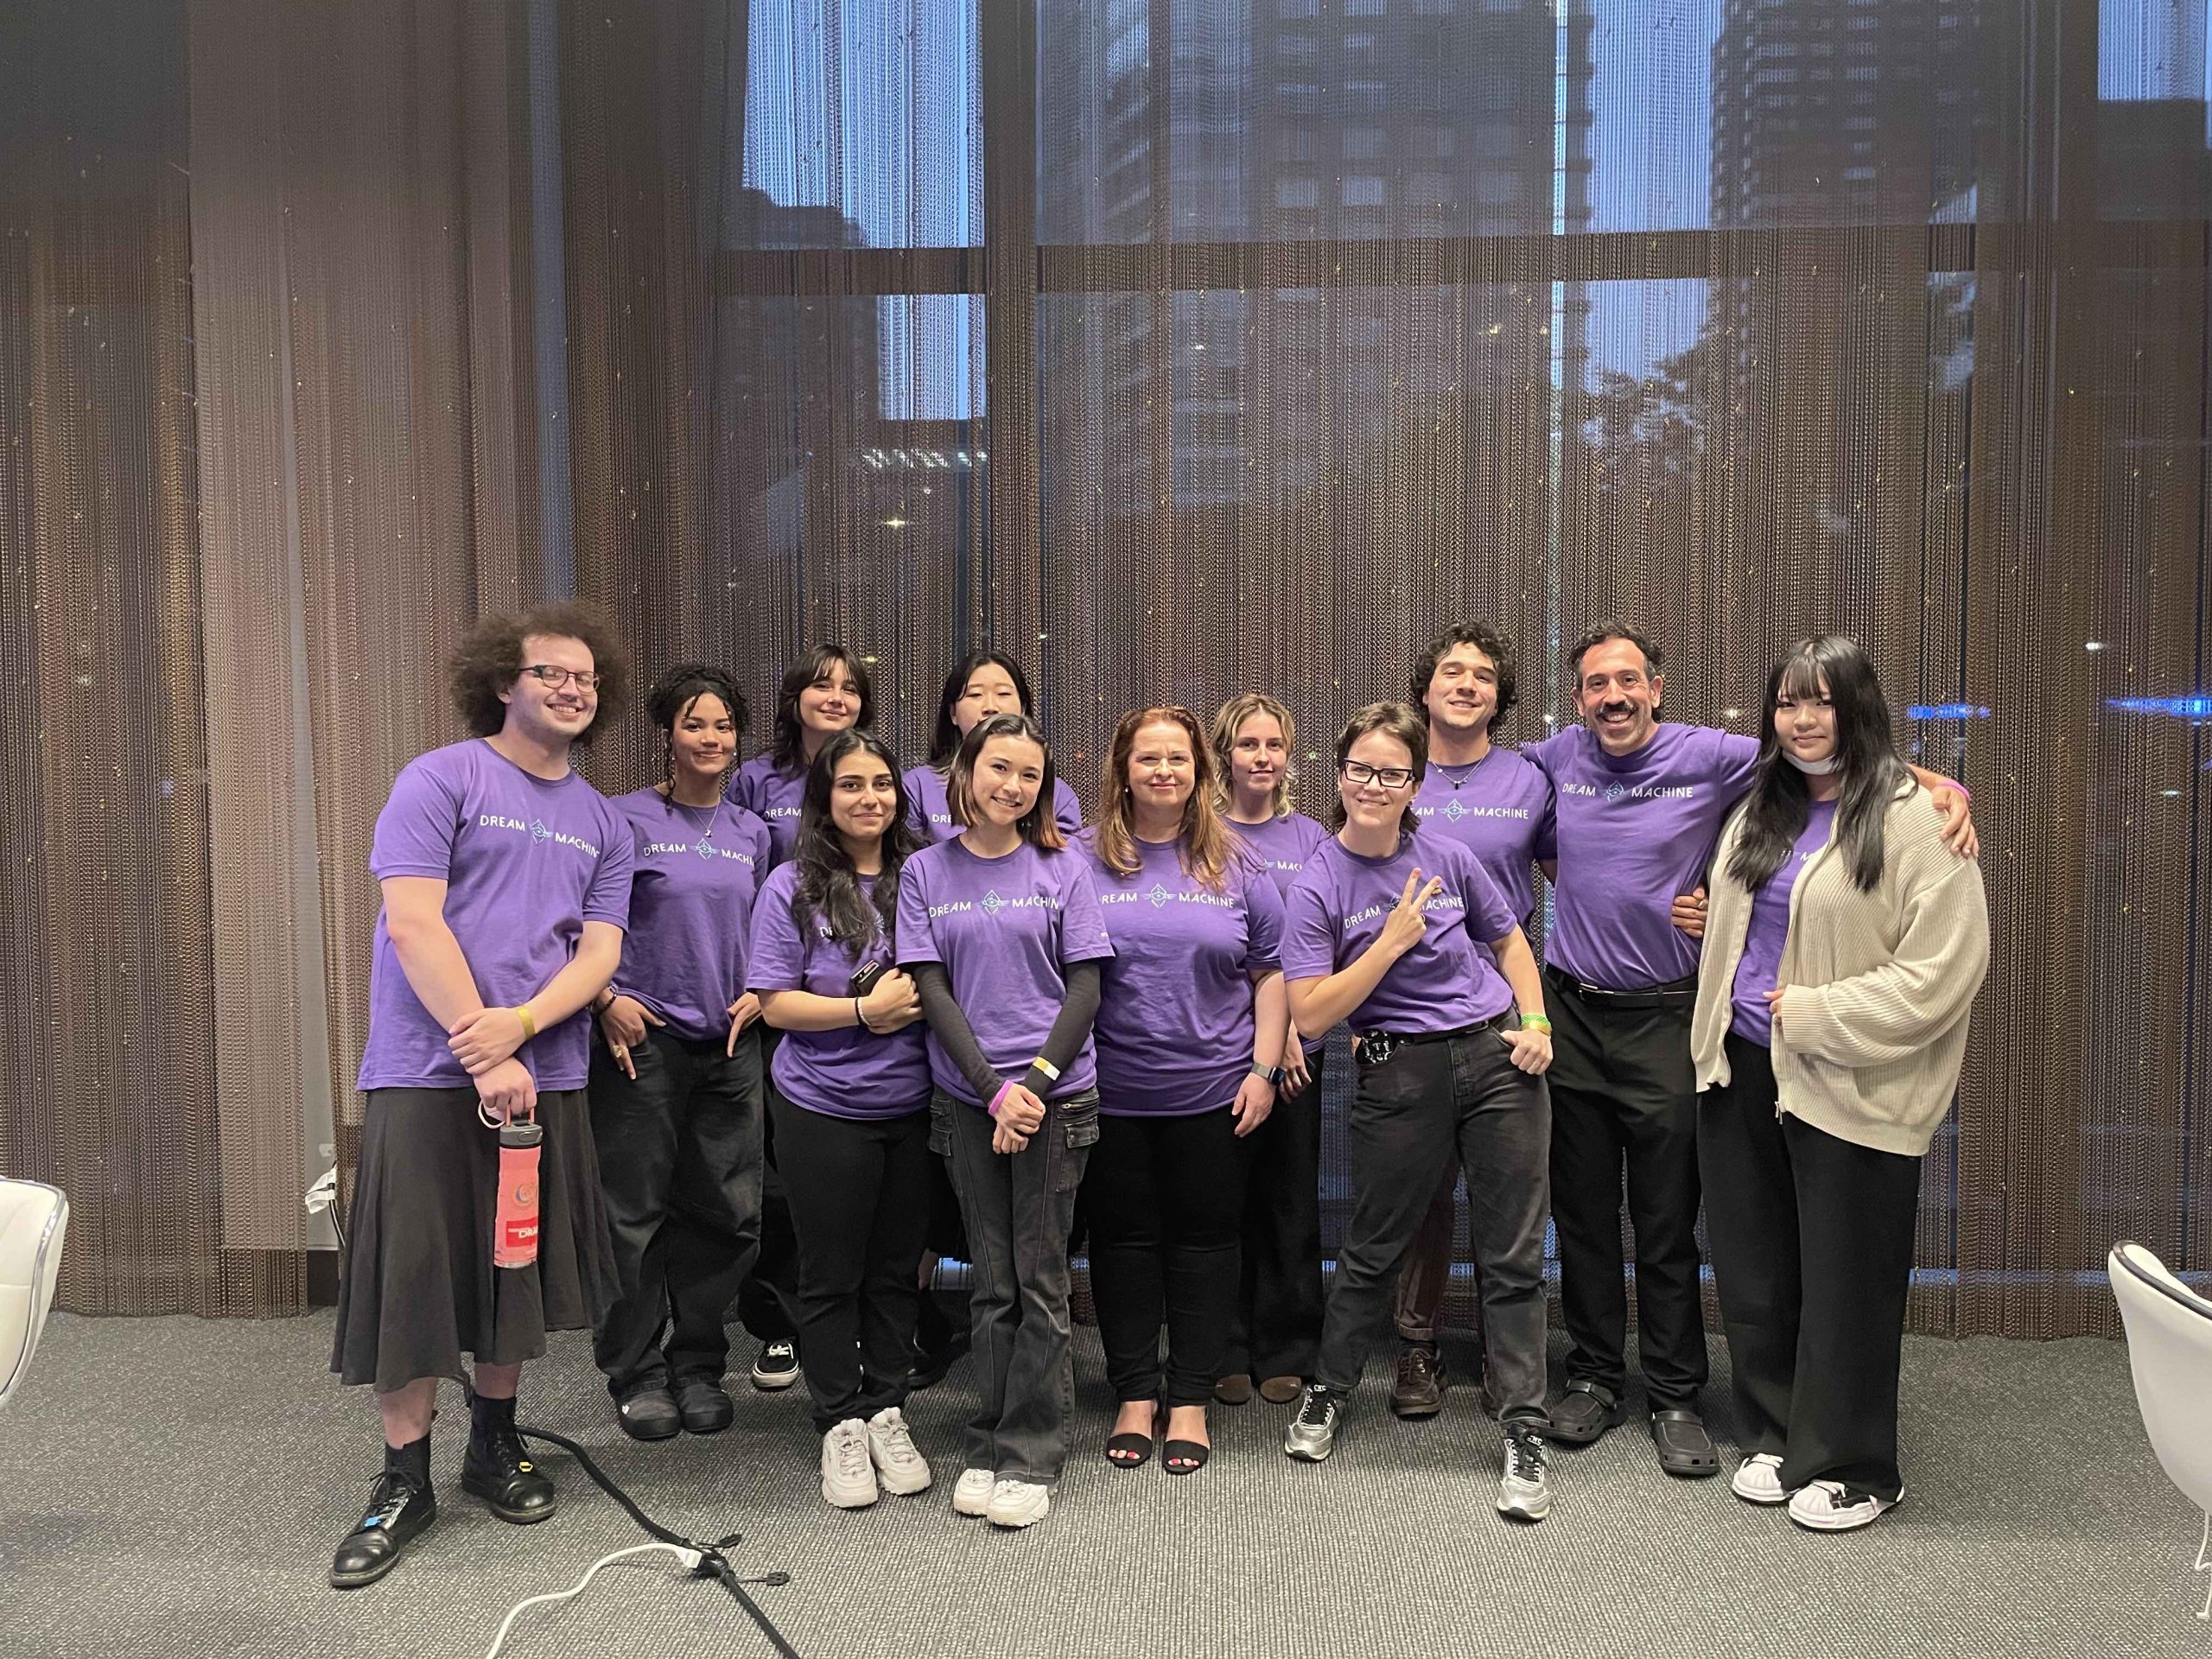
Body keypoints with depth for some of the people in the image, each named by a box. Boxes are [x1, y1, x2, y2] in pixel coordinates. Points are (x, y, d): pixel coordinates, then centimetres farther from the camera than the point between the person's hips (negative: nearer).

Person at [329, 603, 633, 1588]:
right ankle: (405, 1483, 14)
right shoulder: (441, 779, -3)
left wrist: (520, 1024, -15)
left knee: (520, 1270, 13)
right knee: (412, 1277, -1)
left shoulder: (603, 825, 12)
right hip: (429, 1075, -5)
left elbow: (599, 952, 4)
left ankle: (495, 1444, 31)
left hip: (544, 1080, 5)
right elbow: (413, 923, -12)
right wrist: (486, 1056, -16)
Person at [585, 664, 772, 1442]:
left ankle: (698, 1366, 22)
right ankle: (638, 1373, 17)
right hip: (645, 1038, -4)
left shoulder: (750, 831, 12)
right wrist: (607, 999, -15)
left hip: (730, 1042, 5)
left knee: (729, 1213, 6)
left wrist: (758, 994, 5)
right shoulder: (629, 819, -4)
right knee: (637, 1211, 2)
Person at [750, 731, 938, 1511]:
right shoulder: (794, 887, -5)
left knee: (896, 1268, 12)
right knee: (832, 1272, 8)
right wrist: (865, 1010, -17)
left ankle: (886, 1412, 28)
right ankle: (840, 1425, 23)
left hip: (912, 1104, 3)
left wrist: (915, 1002, -8)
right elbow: (776, 1004, -8)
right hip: (824, 1107, -2)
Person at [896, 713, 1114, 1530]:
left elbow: (1084, 986, 0)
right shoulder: (926, 872, 5)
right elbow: (931, 990, -1)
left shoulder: (1062, 871, 3)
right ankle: (987, 1447, 20)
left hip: (1056, 1094, -1)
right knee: (991, 1280, 8)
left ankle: (1030, 1455, 12)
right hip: (968, 1097, 1)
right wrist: (995, 1089, -11)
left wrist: (1037, 1080, -12)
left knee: (1040, 1280, 2)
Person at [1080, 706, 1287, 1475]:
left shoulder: (1236, 864, 4)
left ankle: (1190, 1400, 21)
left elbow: (1269, 973, 7)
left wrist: (1264, 1068, -1)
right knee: (1123, 1237, 9)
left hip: (1211, 1090, 1)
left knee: (1203, 1238, 8)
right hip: (1111, 1093, 0)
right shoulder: (1083, 859, 0)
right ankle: (1135, 1395, 23)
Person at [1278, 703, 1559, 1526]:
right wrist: (1394, 941, -17)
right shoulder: (1318, 887, -6)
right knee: (1375, 1248, 11)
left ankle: (1525, 1435, 15)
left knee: (1514, 1256, 4)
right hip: (1402, 1076, -2)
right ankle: (1327, 1392, 34)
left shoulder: (1446, 857, 3)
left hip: (1498, 1057, 3)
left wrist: (1535, 1022, 3)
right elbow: (1311, 1013, -13)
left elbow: (1510, 939, 17)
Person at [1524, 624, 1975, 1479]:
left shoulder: (1708, 756, -7)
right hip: (1570, 1013, 3)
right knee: (1582, 1213, 12)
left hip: (1661, 1021, -2)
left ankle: (1674, 1399, 21)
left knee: (1668, 1223, 6)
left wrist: (1940, 784, -22)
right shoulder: (1558, 757, 3)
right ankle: (1594, 1377, 27)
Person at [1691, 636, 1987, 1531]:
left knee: (1844, 1282, 6)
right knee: (1755, 1271, 15)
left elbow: (1942, 969, -18)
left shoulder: (1914, 818, -12)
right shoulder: (1760, 809, 11)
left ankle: (1849, 1467, 24)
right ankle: (1773, 1437, 33)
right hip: (1743, 1070, 7)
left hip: (1846, 1084, -6)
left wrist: (1810, 1013, -18)